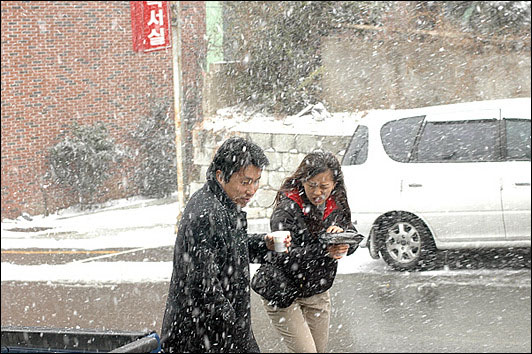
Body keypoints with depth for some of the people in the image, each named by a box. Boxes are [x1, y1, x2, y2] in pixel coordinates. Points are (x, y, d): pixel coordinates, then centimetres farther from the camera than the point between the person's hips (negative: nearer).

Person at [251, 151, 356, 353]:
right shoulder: (286, 210, -21)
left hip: (317, 292, 7)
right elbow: (283, 255, -29)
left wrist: (342, 232, -28)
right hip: (283, 293, -7)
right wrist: (324, 251, -42)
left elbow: (352, 244, -3)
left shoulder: (337, 207, 0)